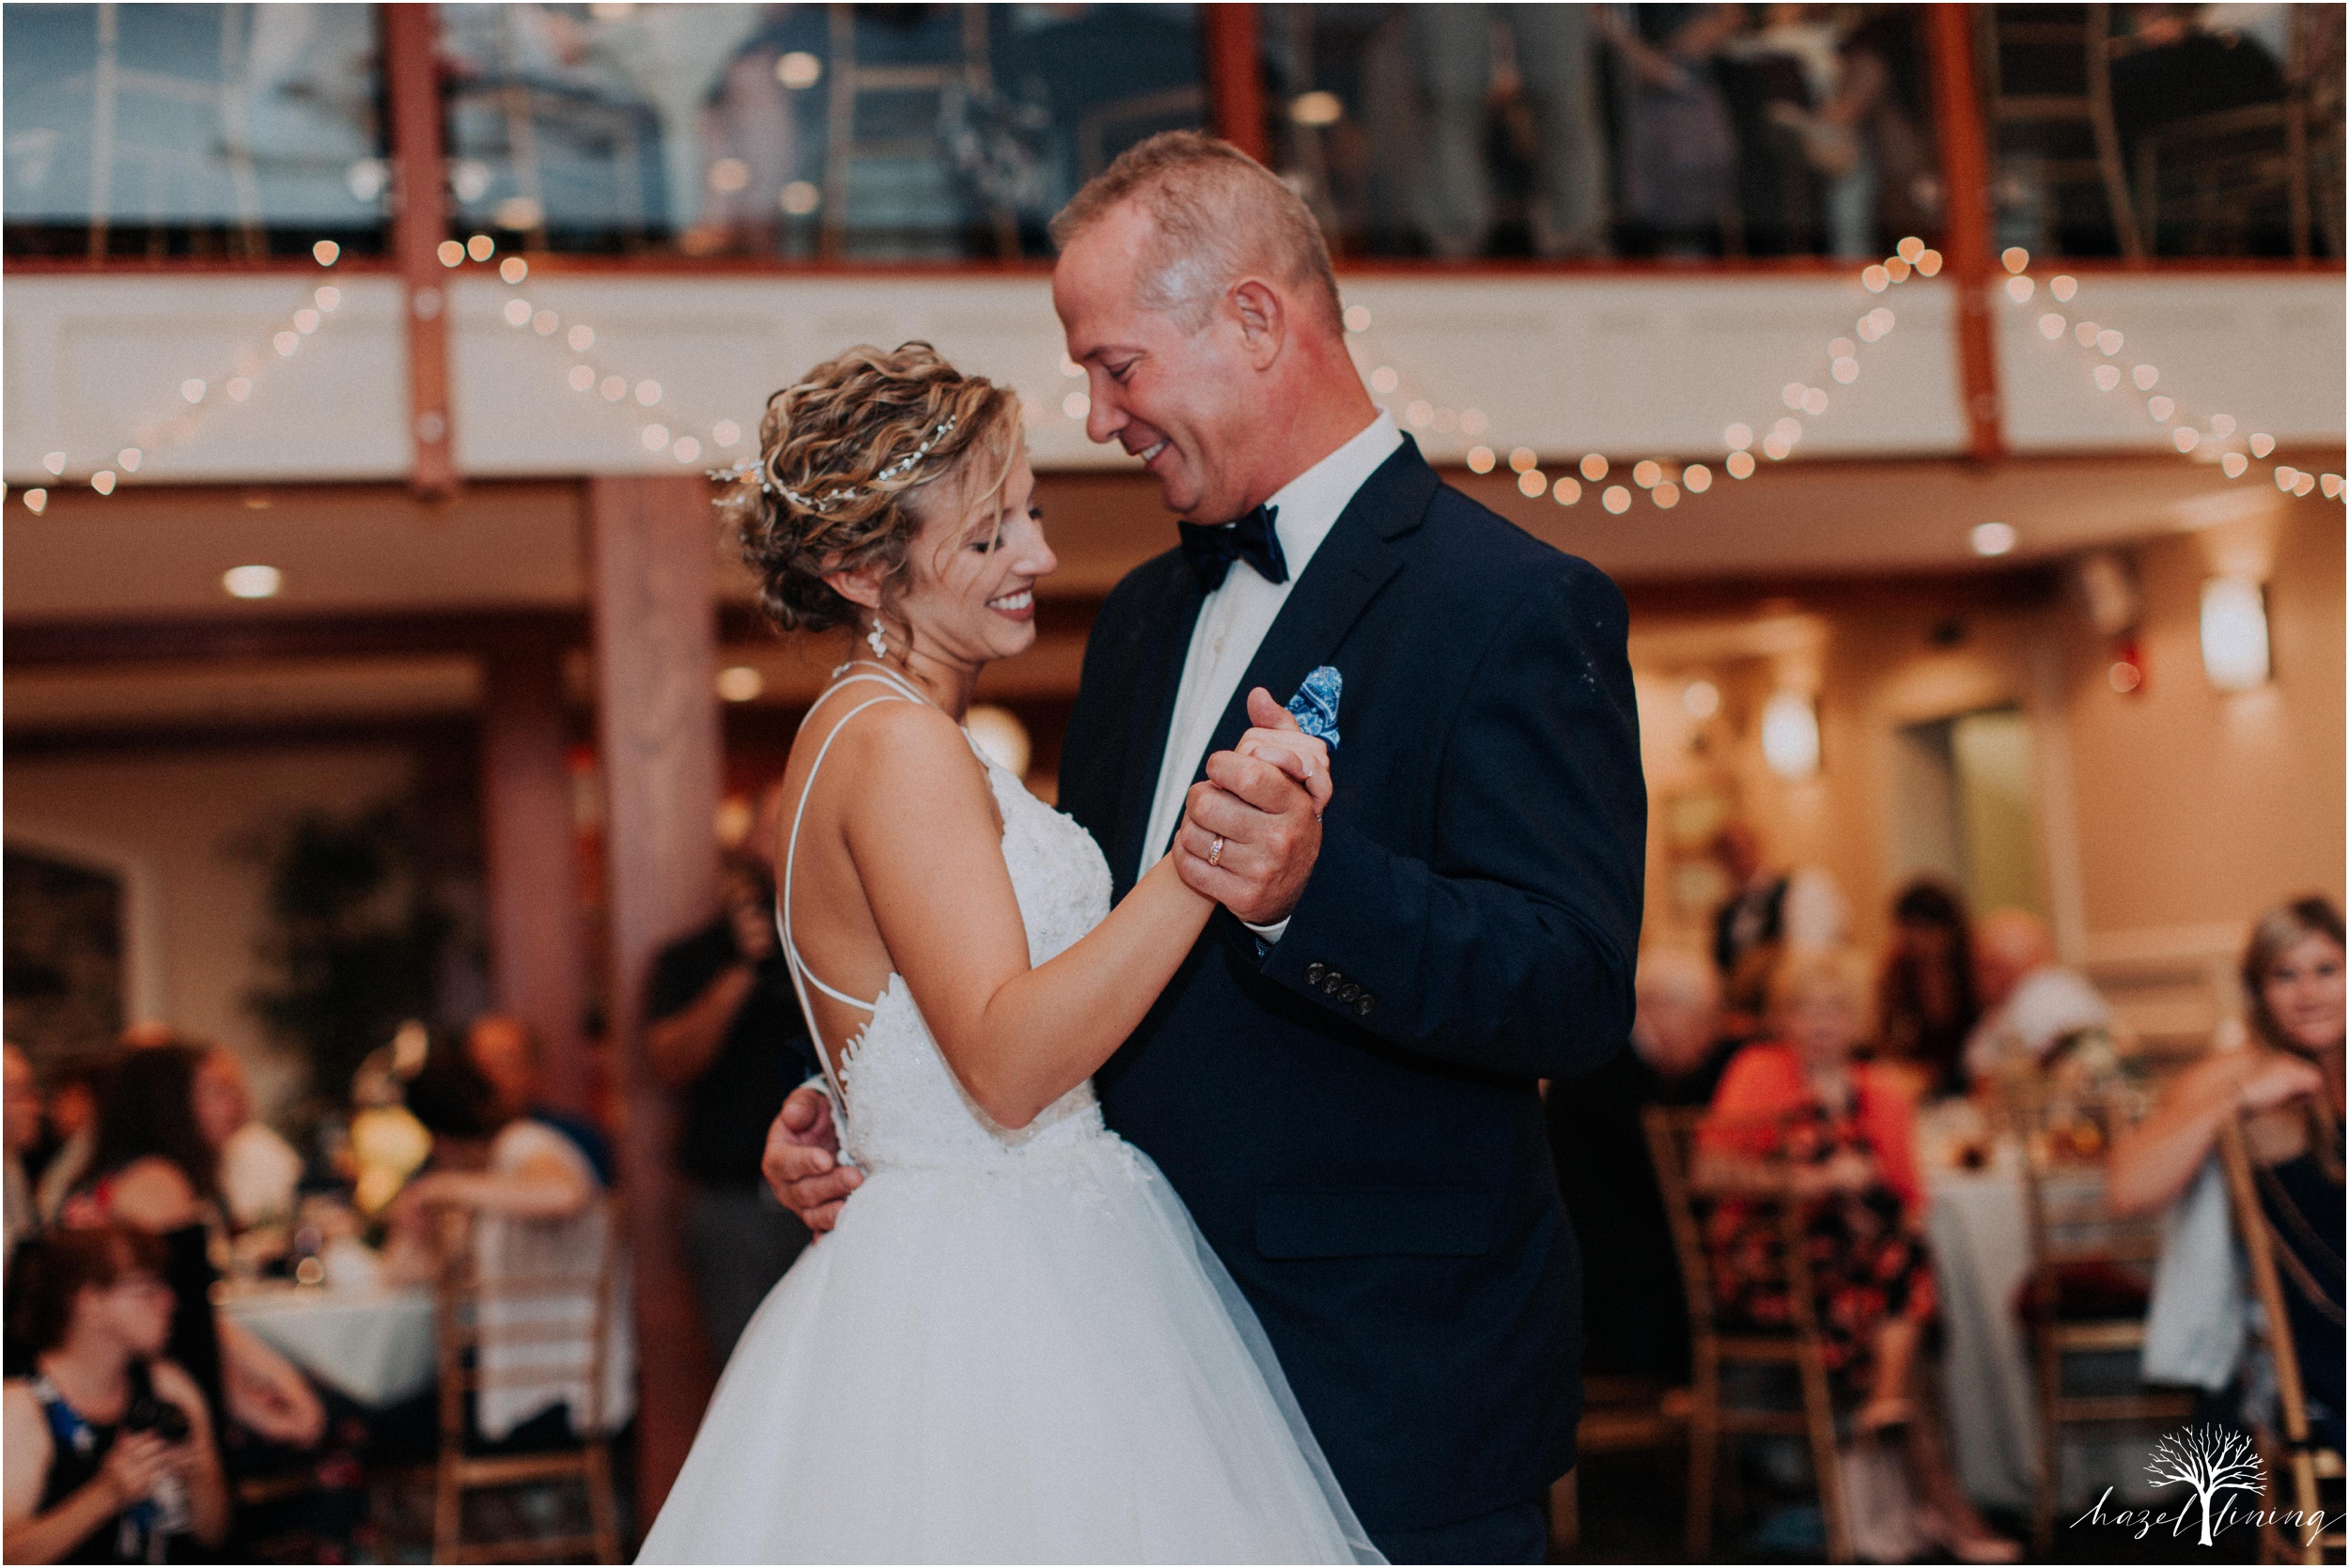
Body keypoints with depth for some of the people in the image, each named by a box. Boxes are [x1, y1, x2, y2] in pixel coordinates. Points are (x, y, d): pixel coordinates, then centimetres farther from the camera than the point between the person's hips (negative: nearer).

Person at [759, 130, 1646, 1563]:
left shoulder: (1518, 609, -12)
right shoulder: (1143, 617, 13)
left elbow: (1579, 998, -21)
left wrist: (1312, 889, -37)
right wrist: (860, 1115, 5)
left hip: (1391, 1396, -7)